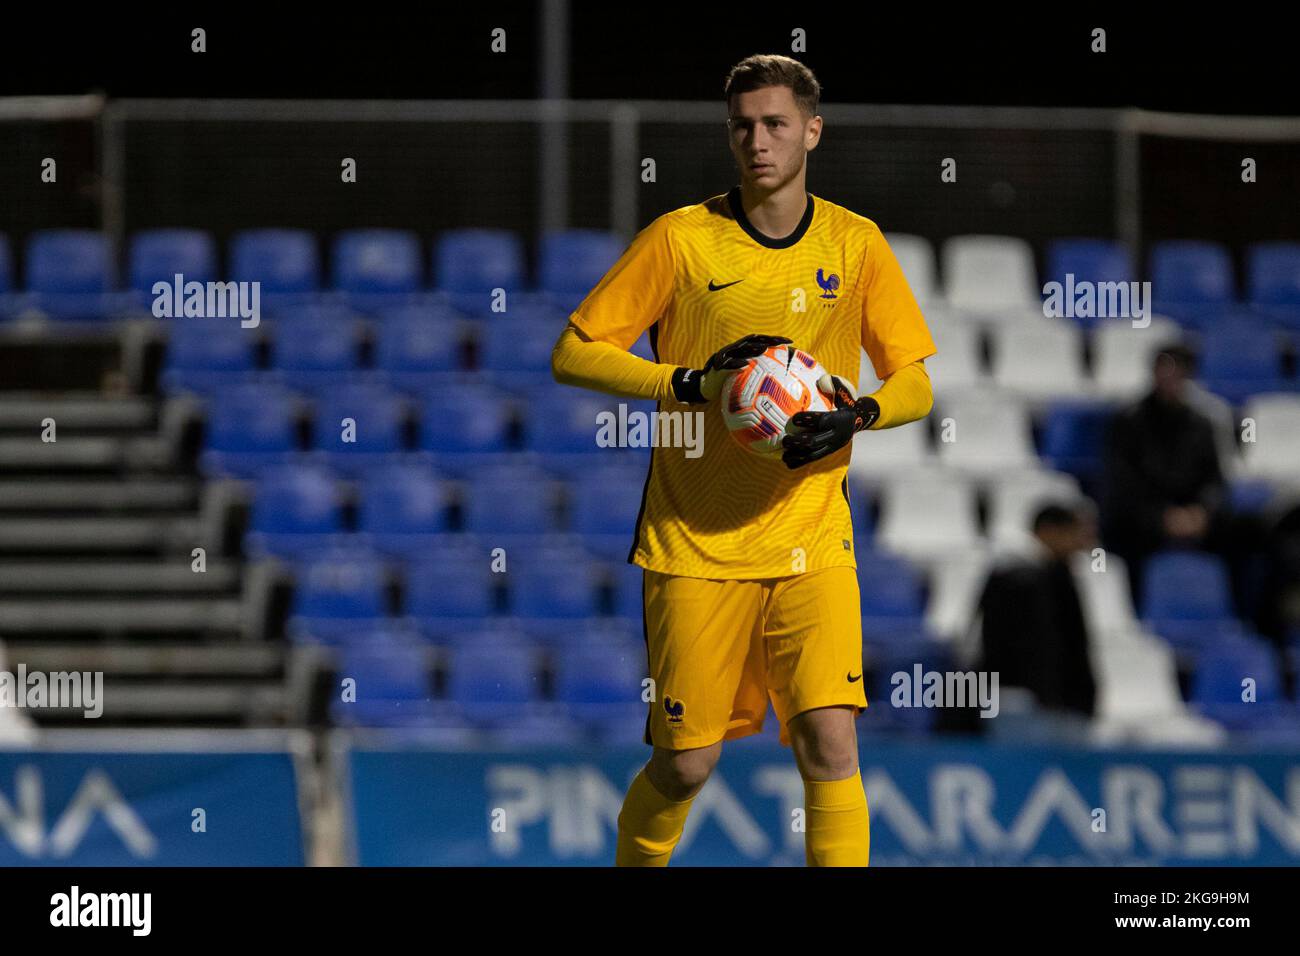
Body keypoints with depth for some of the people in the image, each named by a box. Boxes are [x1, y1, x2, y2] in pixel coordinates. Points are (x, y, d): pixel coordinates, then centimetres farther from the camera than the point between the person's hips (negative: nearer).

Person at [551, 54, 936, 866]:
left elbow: (915, 381, 8)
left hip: (811, 541, 1)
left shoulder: (855, 243, 4)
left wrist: (859, 414, -15)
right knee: (687, 764, 1)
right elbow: (574, 354, -2)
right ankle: (635, 861, 31)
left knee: (830, 742, -15)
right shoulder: (681, 237, -2)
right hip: (694, 540, -1)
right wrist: (693, 384, -16)